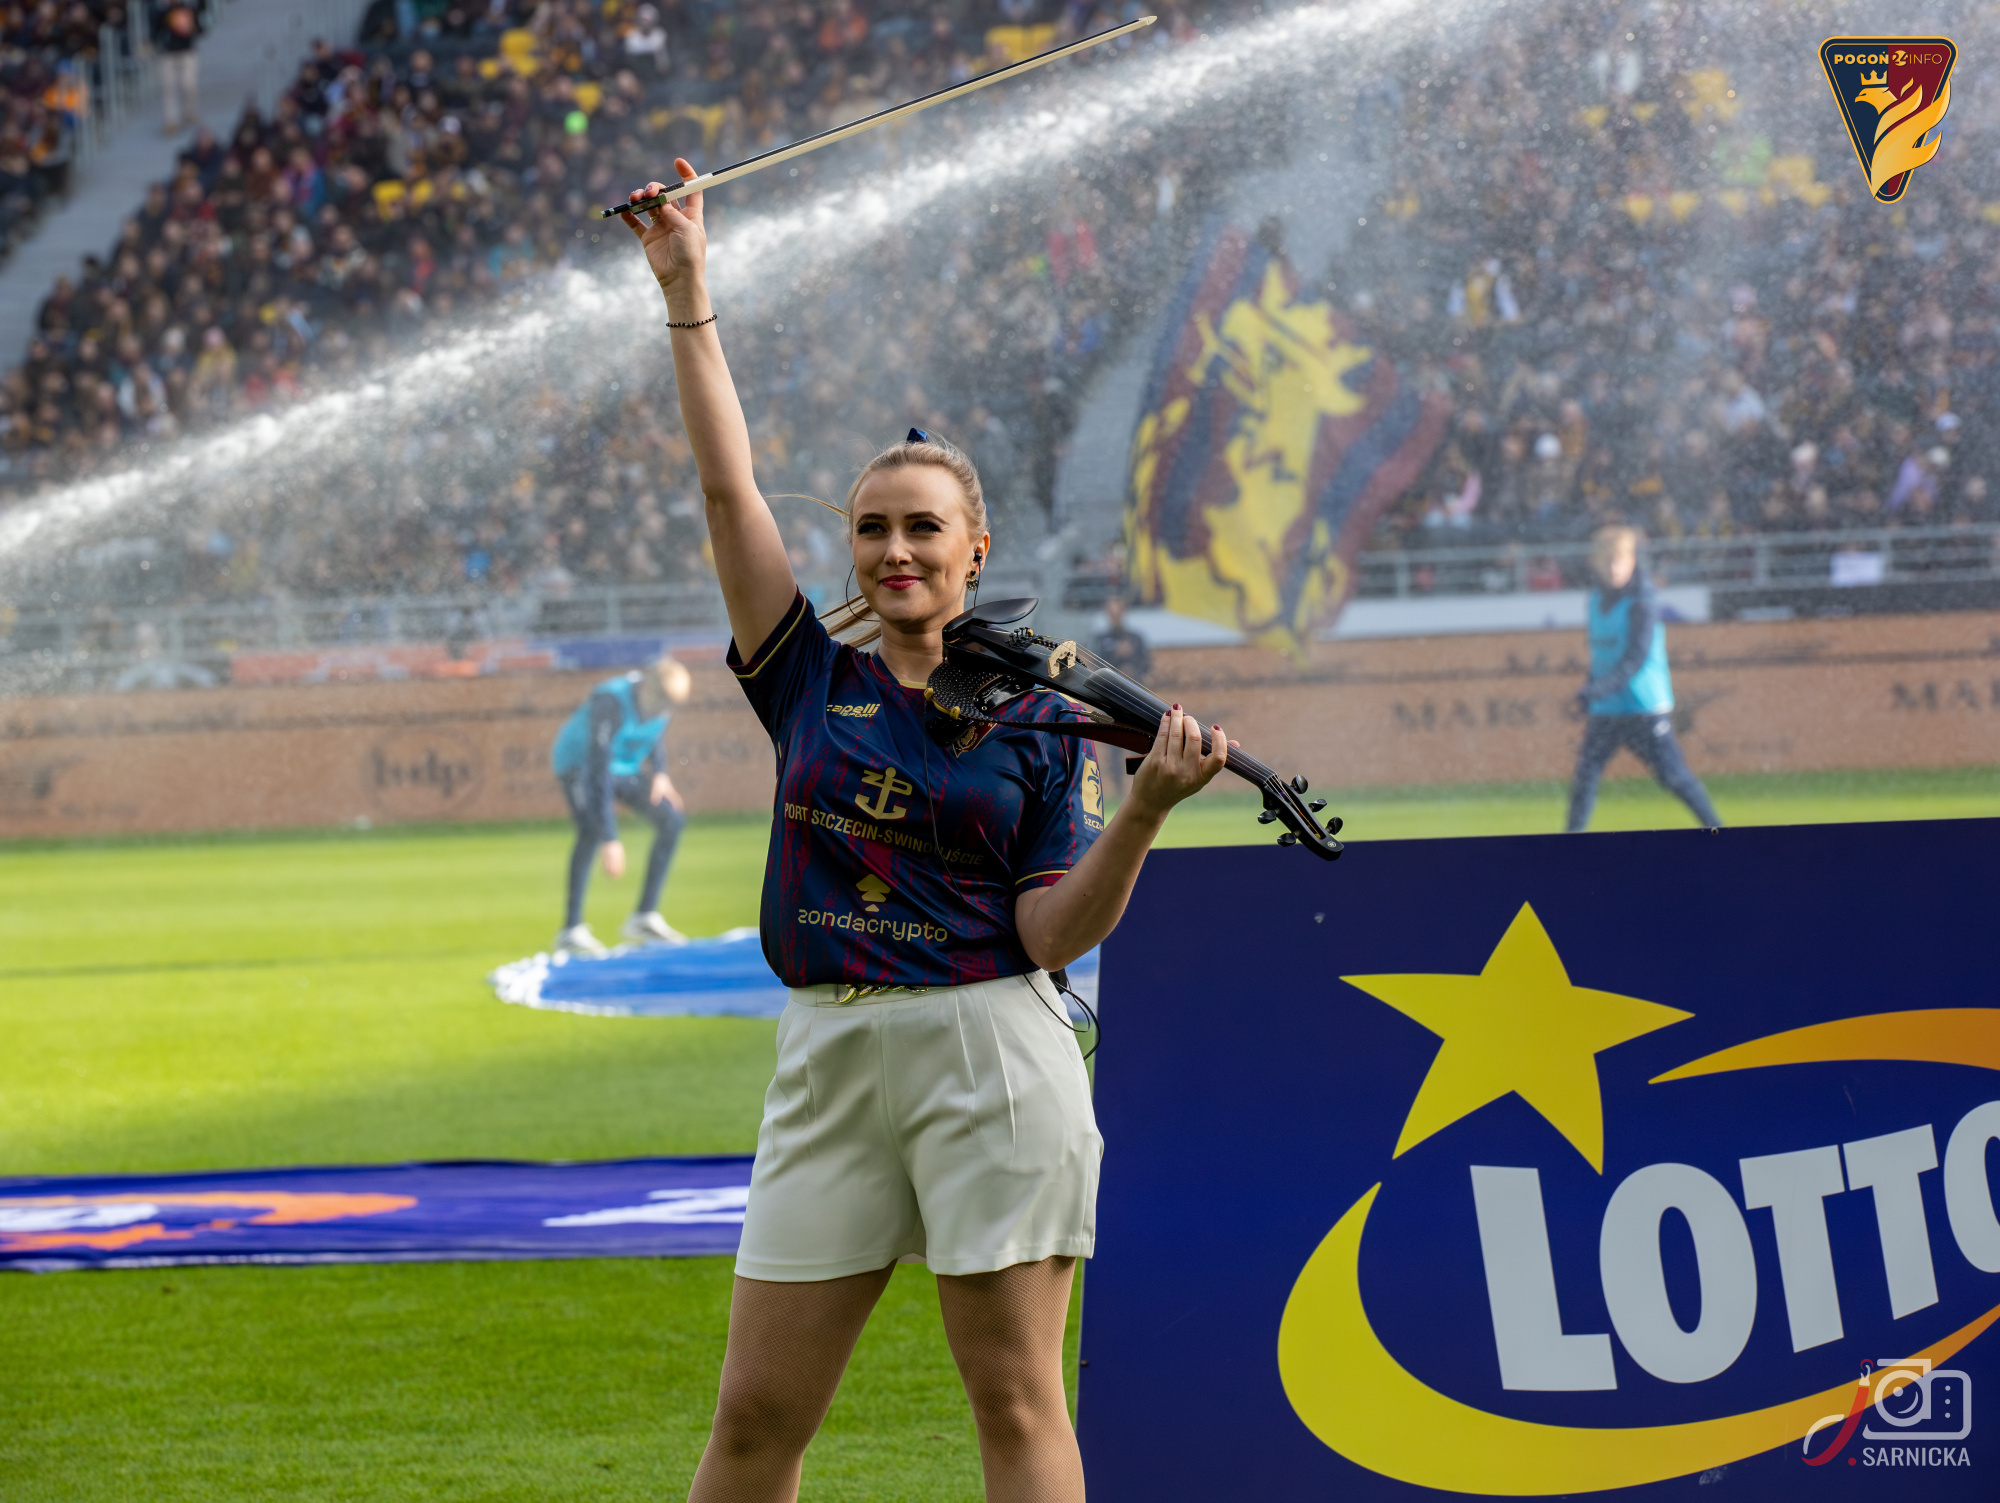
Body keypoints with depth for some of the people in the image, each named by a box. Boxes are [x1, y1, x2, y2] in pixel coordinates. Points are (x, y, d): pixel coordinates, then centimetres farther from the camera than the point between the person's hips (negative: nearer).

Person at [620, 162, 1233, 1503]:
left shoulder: (1035, 718, 2)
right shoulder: (813, 678, 9)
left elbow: (1055, 933, -3)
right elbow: (729, 486, 7)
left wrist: (1146, 811, -18)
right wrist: (687, 291, 8)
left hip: (989, 1055, -3)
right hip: (831, 1055, 3)